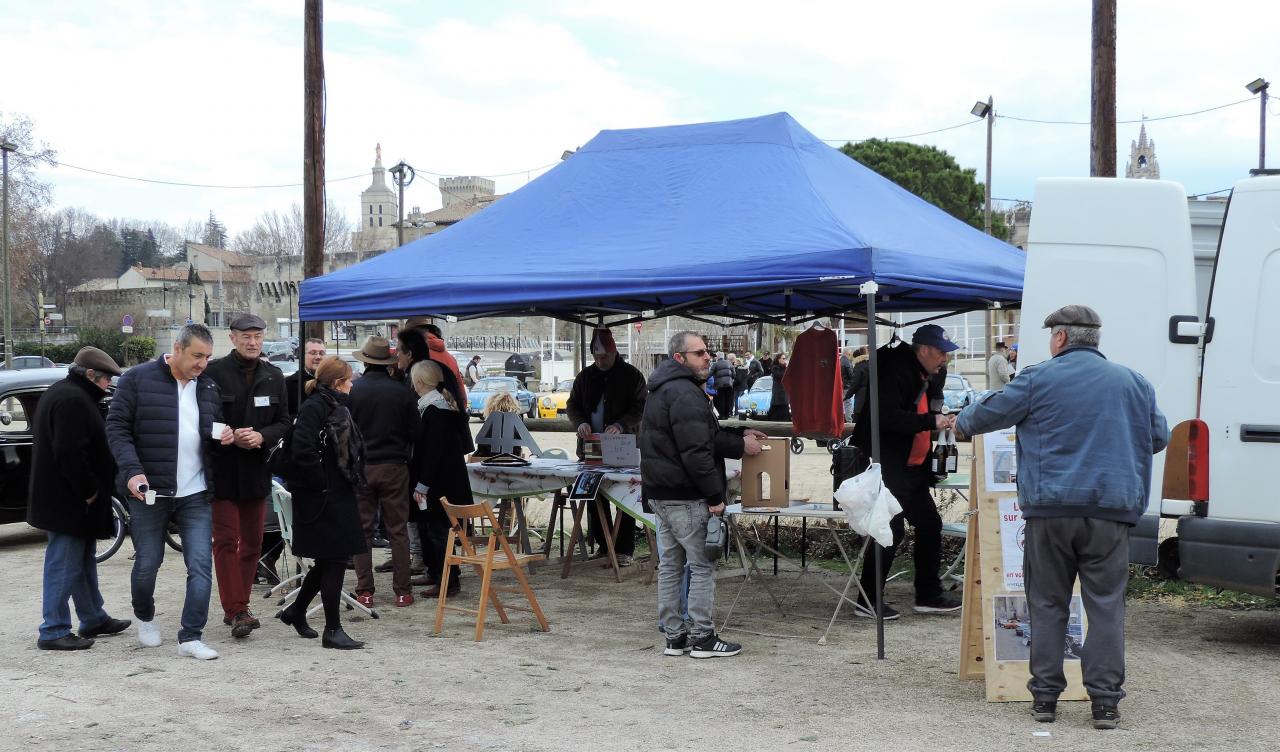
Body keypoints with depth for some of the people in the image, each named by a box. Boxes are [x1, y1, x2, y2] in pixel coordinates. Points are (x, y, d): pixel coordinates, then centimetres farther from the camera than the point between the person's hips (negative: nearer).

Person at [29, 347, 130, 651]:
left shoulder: (61, 394, 16)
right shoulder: (73, 399, -19)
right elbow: (69, 453, -27)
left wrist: (90, 489, 17)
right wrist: (89, 491, -18)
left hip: (63, 498, 11)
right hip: (68, 501, -11)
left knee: (84, 560, 19)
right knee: (64, 566, -5)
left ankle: (94, 619, 29)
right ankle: (53, 632, 0)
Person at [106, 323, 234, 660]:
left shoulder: (209, 386, 10)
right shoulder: (137, 379, -4)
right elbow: (117, 427, -7)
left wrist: (223, 438, -4)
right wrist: (132, 471, -19)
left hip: (196, 494, 3)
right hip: (149, 491, -3)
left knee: (201, 565, -5)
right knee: (147, 564, 10)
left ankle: (191, 637, 0)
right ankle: (145, 618, 37)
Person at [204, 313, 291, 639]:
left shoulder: (273, 376, 8)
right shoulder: (214, 373, -6)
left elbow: (284, 421, 9)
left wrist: (261, 436, -10)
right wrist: (231, 437, -17)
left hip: (256, 470, 5)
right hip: (222, 469, -5)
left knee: (252, 542, 10)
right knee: (226, 540, -7)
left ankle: (237, 606, 21)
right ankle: (236, 610, -8)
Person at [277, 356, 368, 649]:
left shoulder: (336, 407, 15)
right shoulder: (313, 407, -15)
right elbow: (303, 451, -26)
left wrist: (351, 482, 10)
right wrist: (322, 484, -18)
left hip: (338, 496, 10)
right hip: (322, 500, -10)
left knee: (329, 561, 16)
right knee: (334, 560, -5)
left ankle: (296, 611, 32)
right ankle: (332, 630, 2)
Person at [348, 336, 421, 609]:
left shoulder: (352, 391, -6)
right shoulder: (402, 392, -4)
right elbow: (414, 432, 1)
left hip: (360, 467, 0)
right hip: (395, 467, 0)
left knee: (362, 531, 8)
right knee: (398, 530, 6)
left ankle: (364, 591, 8)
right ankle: (402, 591, 6)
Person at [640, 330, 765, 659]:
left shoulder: (664, 389, 17)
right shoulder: (685, 393, -17)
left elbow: (705, 436, 20)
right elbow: (695, 452, -22)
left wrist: (739, 440, 11)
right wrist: (714, 495, -17)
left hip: (661, 493, 11)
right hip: (683, 496, -10)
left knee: (670, 564, 12)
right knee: (702, 565, -2)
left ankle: (675, 636, 18)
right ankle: (702, 637, 3)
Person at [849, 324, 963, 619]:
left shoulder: (924, 375, 16)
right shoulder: (897, 371, -17)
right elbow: (888, 417, -29)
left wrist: (942, 421, 10)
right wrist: (931, 421, -23)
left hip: (912, 468, 11)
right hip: (888, 468, -11)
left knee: (929, 524, 13)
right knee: (891, 530, -10)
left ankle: (928, 595, 23)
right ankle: (868, 600, 0)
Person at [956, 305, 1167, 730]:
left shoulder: (1040, 378, 0)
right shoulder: (1134, 383, 11)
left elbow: (988, 412, 7)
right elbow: (1159, 437, 20)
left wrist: (962, 425, 29)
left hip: (1051, 510, -2)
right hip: (1112, 511, 2)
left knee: (1048, 604, 8)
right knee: (1106, 606, 4)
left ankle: (1045, 696, 11)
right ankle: (1105, 700, 2)